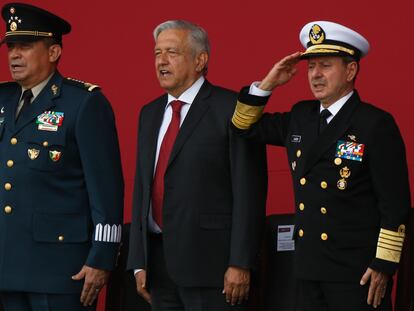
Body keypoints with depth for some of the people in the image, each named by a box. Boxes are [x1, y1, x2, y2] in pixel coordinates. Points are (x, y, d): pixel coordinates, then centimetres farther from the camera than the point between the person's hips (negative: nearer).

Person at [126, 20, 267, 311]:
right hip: (159, 261, 6)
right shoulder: (150, 113, 16)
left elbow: (249, 191, -10)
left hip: (210, 262, -6)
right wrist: (139, 262, 11)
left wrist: (240, 264, -15)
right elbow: (142, 188, 17)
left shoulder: (232, 109, -6)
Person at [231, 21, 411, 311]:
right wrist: (268, 84, 6)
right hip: (310, 266, 7)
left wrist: (384, 265, -14)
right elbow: (245, 126, 22)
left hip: (358, 273, -6)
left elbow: (395, 203, -11)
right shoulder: (300, 117, 11)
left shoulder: (377, 124, -10)